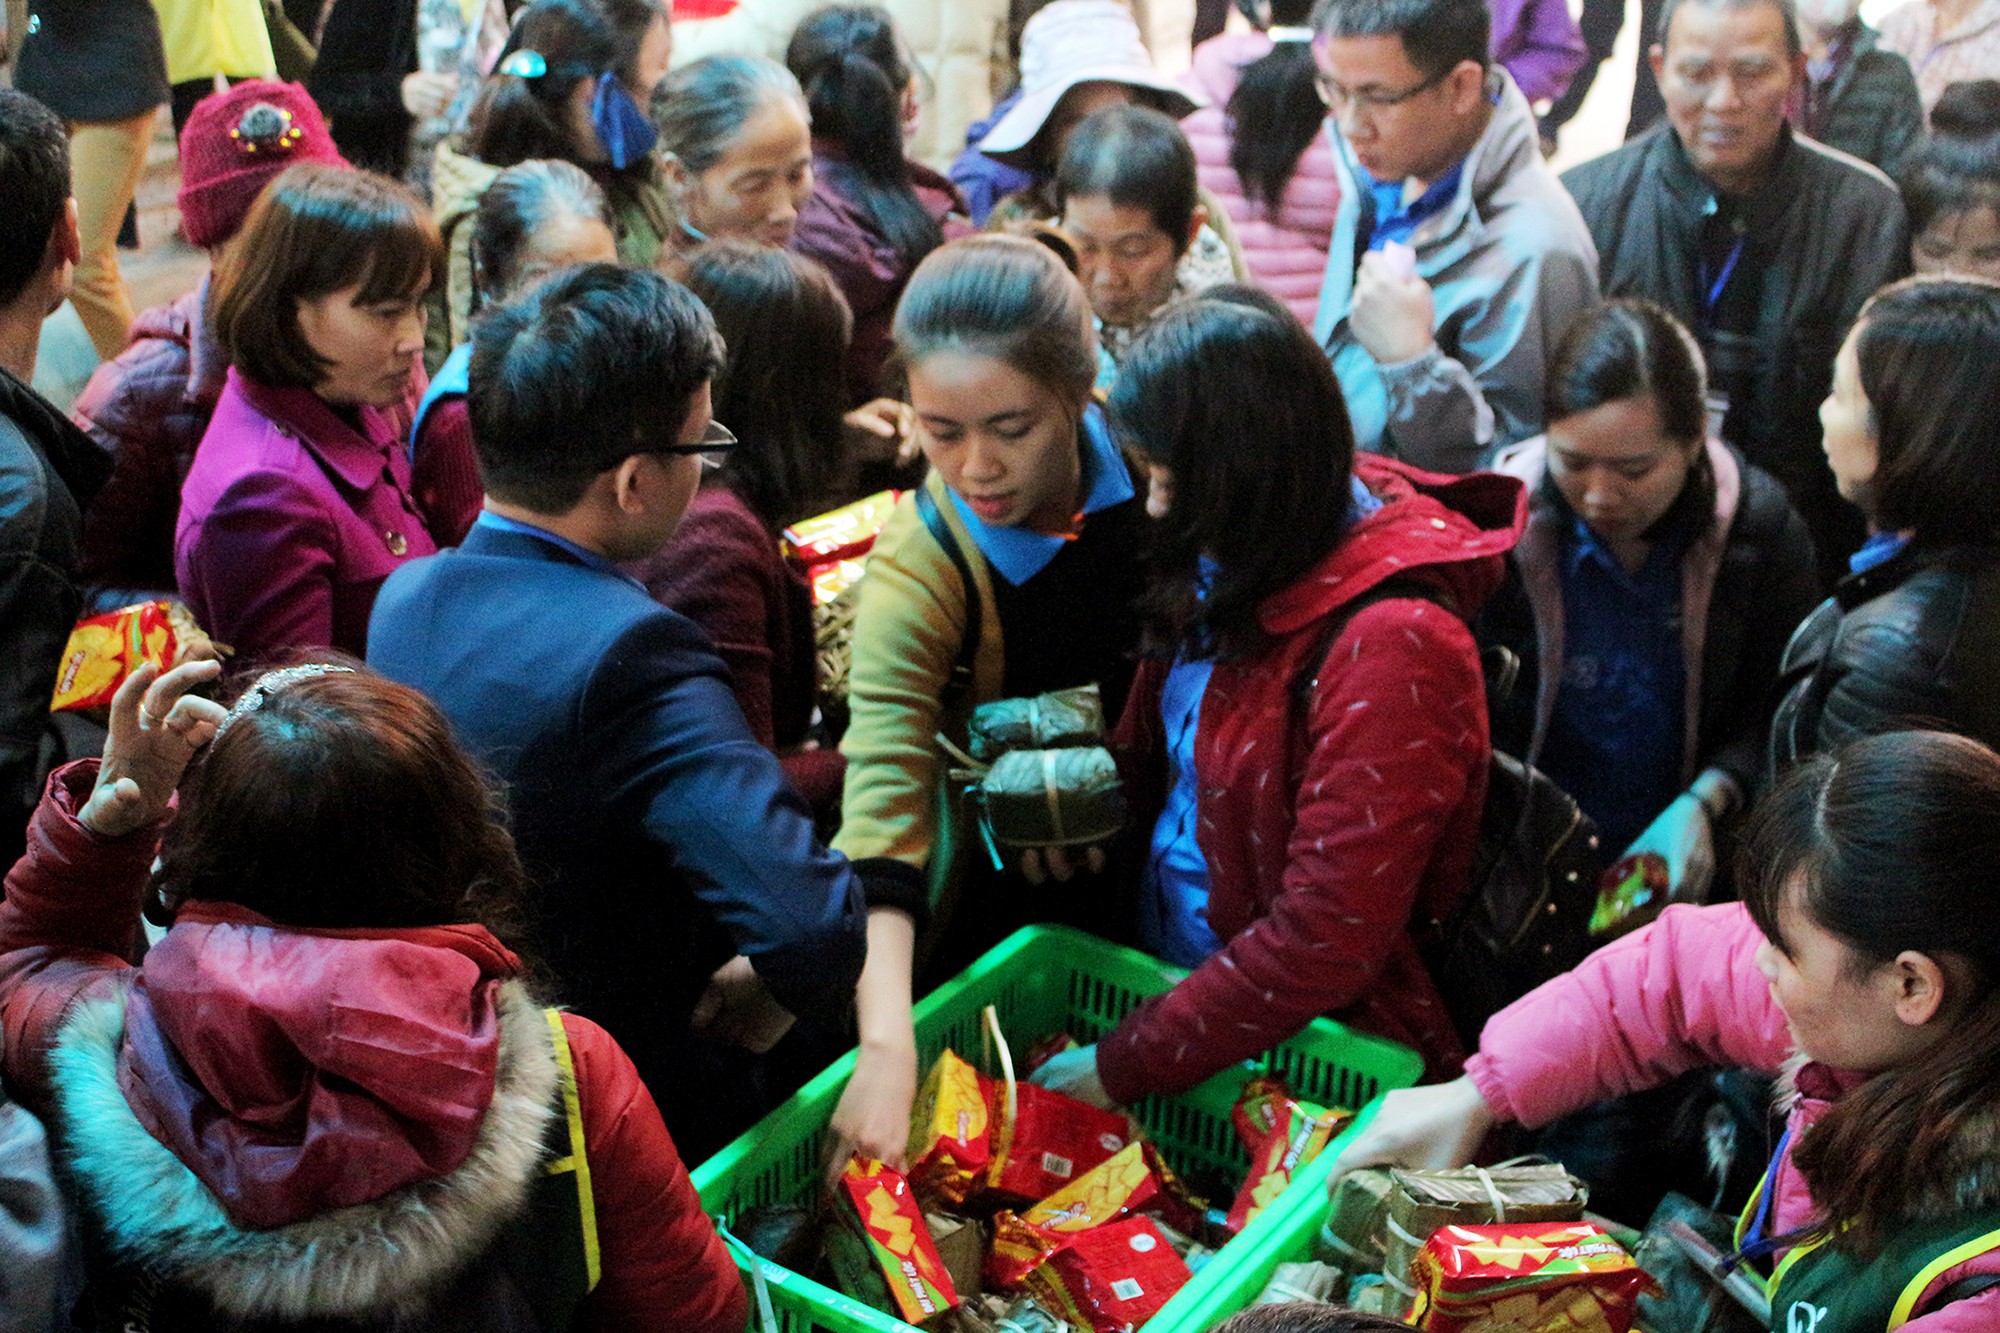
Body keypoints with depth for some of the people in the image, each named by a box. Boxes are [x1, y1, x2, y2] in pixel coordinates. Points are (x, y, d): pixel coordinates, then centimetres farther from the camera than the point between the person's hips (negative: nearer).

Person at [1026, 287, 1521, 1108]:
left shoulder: (1392, 647, -23)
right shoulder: (1232, 571, 4)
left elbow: (1326, 941, -22)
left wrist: (1123, 1065, -17)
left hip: (1312, 1046, -7)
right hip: (1164, 966, 7)